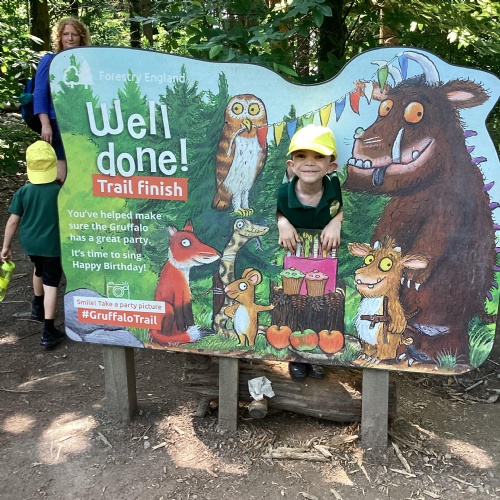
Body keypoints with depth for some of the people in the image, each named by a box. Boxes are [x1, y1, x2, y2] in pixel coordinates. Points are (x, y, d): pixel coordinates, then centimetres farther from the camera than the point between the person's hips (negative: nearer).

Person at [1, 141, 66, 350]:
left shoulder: (23, 191, -7)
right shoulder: (59, 191, -14)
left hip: (30, 243, 4)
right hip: (52, 244, -4)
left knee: (39, 270, 30)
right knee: (51, 284, 0)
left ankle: (37, 306, 53)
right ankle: (48, 332, -3)